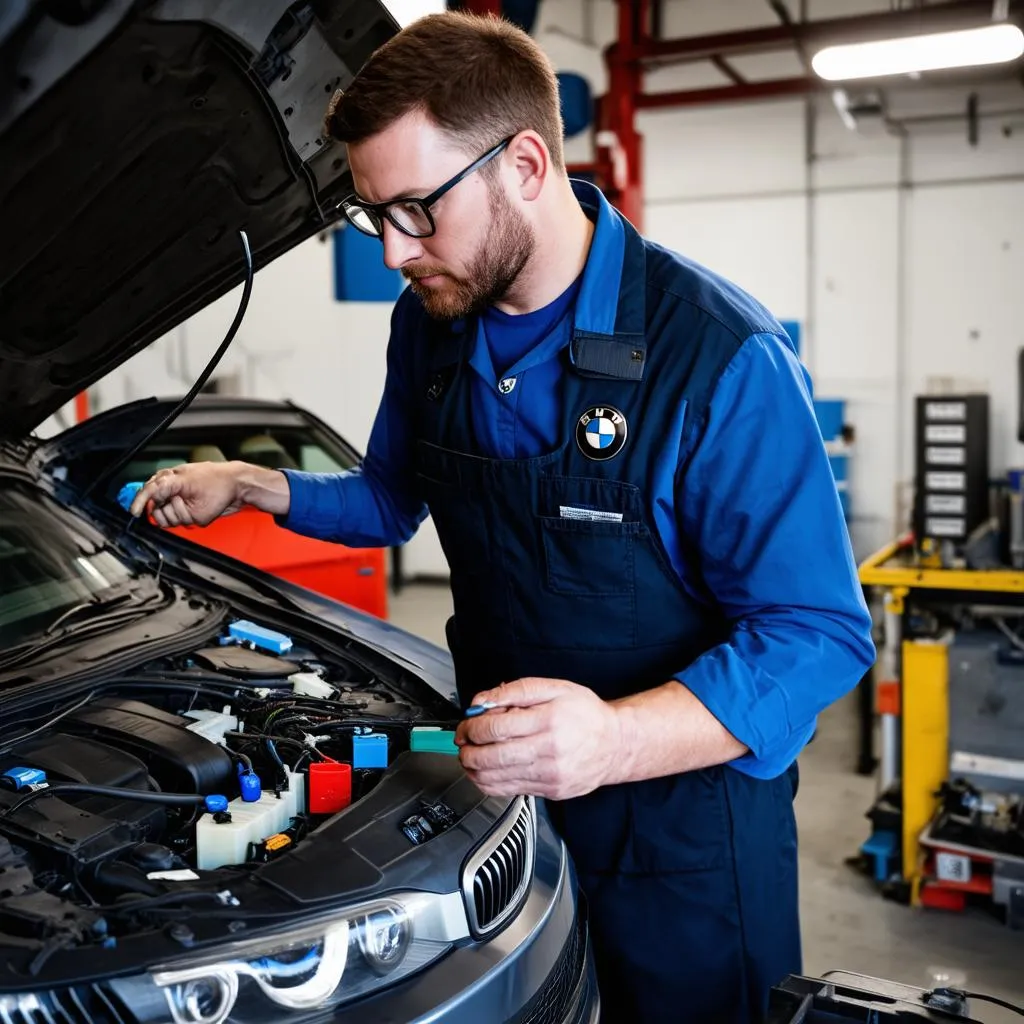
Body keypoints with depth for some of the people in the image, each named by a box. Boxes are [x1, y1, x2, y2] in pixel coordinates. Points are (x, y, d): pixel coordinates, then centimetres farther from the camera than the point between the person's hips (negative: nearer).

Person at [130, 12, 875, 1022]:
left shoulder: (723, 358, -24)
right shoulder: (430, 323, -2)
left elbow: (820, 633, -23)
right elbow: (392, 499, 17)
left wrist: (618, 740, -38)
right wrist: (249, 485, 5)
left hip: (684, 817, -5)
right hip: (497, 786, 6)